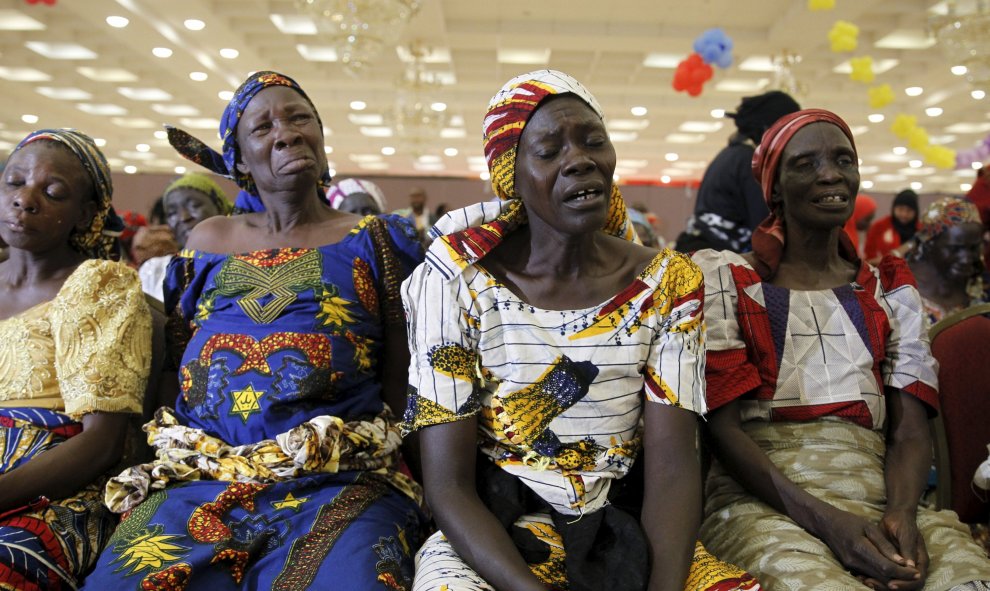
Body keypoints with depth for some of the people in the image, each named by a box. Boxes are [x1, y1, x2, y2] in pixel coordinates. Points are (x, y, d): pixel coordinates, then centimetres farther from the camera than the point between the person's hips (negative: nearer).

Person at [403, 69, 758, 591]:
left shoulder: (669, 283, -1)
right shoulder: (457, 284, -9)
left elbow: (672, 465, -6)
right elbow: (449, 485, -11)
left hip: (622, 536, 3)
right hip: (486, 540, -2)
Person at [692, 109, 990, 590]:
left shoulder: (891, 290, 18)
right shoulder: (728, 280, 6)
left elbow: (910, 431, 9)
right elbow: (723, 428, -3)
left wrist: (901, 513, -13)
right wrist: (826, 522, -15)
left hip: (878, 500, 4)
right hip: (762, 504, -3)